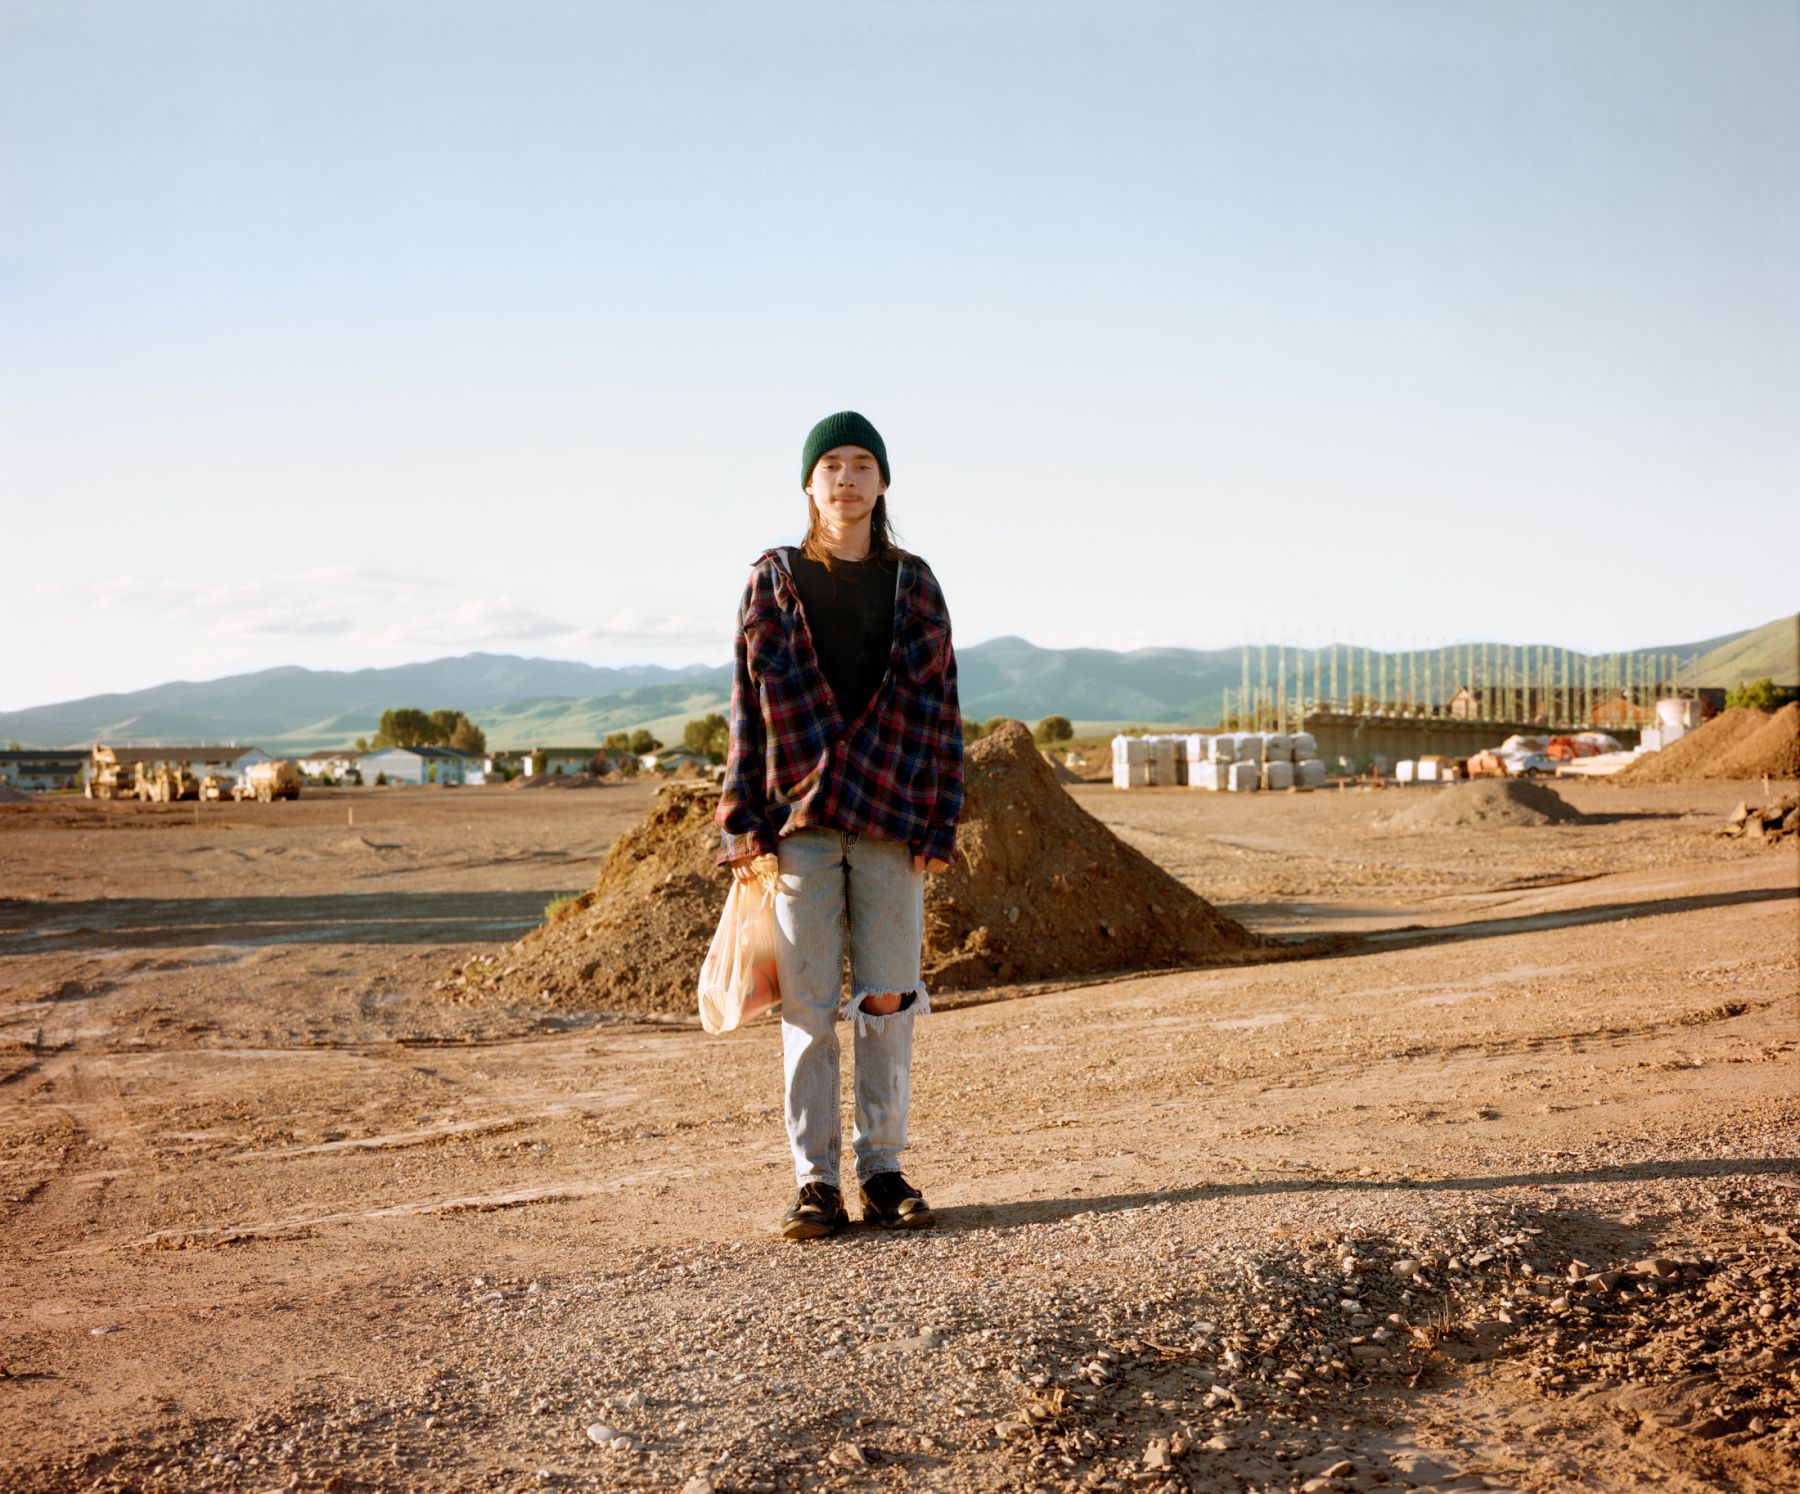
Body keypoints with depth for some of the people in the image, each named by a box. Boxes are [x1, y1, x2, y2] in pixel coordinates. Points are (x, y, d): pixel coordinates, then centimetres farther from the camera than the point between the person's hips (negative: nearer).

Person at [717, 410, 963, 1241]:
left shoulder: (913, 586, 9)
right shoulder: (775, 581, 6)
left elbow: (941, 710, 7)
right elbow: (749, 706, 4)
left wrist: (939, 825, -1)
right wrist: (743, 824, -2)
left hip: (891, 824, 1)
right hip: (801, 821, -1)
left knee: (888, 1001, 3)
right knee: (809, 1005, 1)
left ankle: (882, 1169, 15)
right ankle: (814, 1180, 8)